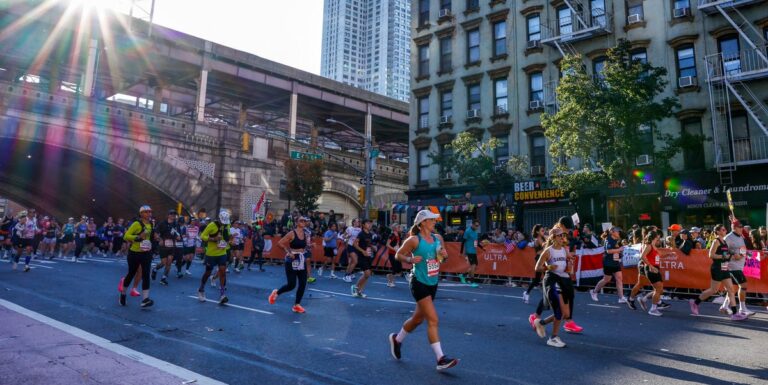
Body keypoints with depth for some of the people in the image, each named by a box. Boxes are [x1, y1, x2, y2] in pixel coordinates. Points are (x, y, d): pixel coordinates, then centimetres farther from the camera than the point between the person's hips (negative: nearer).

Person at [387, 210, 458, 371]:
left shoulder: (438, 238, 5)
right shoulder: (414, 240, -12)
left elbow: (442, 255, 18)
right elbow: (398, 255, -4)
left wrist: (444, 254, -5)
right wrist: (410, 259, -22)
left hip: (433, 283, 8)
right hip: (419, 283, -7)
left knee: (418, 318, 20)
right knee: (433, 320, -12)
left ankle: (397, 339, 42)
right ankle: (441, 359, -7)